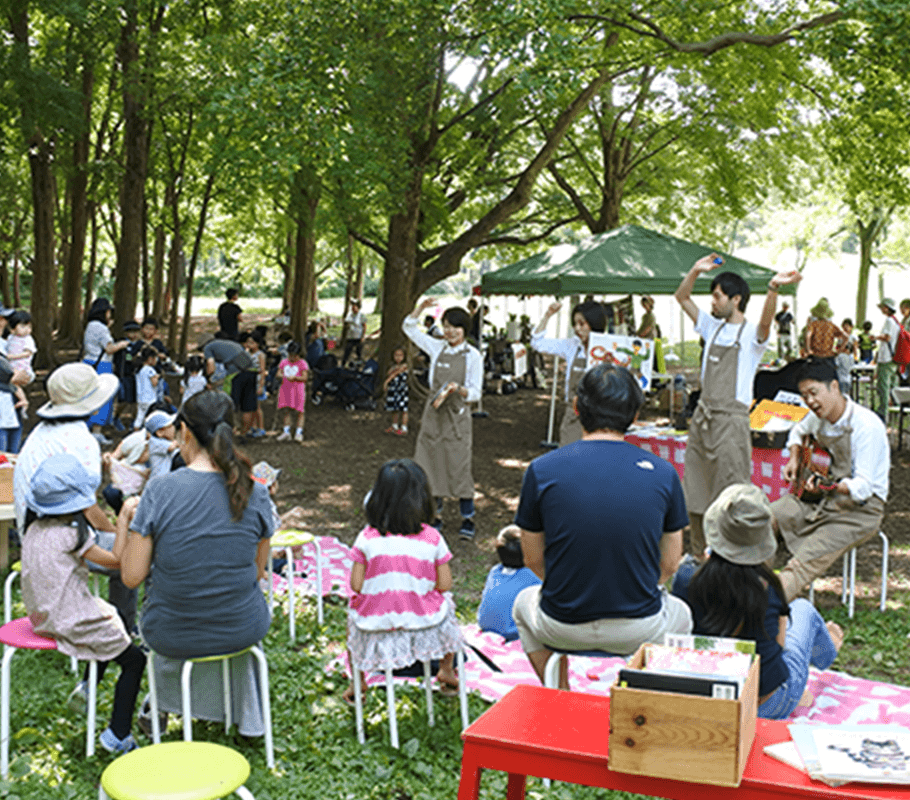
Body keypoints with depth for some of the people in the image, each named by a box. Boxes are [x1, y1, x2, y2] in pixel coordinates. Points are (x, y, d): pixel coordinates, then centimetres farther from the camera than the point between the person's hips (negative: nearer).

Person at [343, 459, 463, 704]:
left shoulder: (367, 538, -9)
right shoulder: (432, 538, -9)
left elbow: (356, 586, -8)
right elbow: (445, 584, -6)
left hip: (376, 623, 0)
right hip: (425, 622, 0)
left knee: (353, 608, 34)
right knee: (445, 601, 33)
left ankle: (357, 682, 38)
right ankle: (447, 670, 40)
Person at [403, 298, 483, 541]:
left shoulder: (472, 356, -2)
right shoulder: (437, 348, 7)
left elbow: (475, 393, -3)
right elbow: (409, 327, 13)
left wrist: (458, 388, -22)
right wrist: (421, 307, 0)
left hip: (457, 416, -4)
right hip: (434, 413, 4)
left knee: (459, 467, -4)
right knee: (430, 464, 6)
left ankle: (468, 518, 7)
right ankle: (435, 514, 19)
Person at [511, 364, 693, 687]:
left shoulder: (541, 470, -8)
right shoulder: (663, 474, -6)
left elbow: (533, 560, 1)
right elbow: (669, 565, 2)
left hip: (562, 629, 0)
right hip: (639, 630, 1)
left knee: (525, 603, 36)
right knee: (681, 615, 36)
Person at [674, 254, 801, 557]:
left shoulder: (751, 334, -5)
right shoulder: (712, 327, 13)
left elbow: (766, 320, -27)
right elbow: (682, 297, 14)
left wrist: (773, 288, -45)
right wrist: (696, 271, -2)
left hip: (731, 420, -7)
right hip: (703, 416, 7)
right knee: (695, 492, 13)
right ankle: (699, 553, 26)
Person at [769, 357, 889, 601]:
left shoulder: (866, 426, -21)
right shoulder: (819, 415, 2)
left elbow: (863, 487, -25)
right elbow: (799, 431, 29)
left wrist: (833, 486, -44)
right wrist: (794, 459, 8)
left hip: (861, 507, -7)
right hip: (821, 498, 8)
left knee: (806, 560, -28)